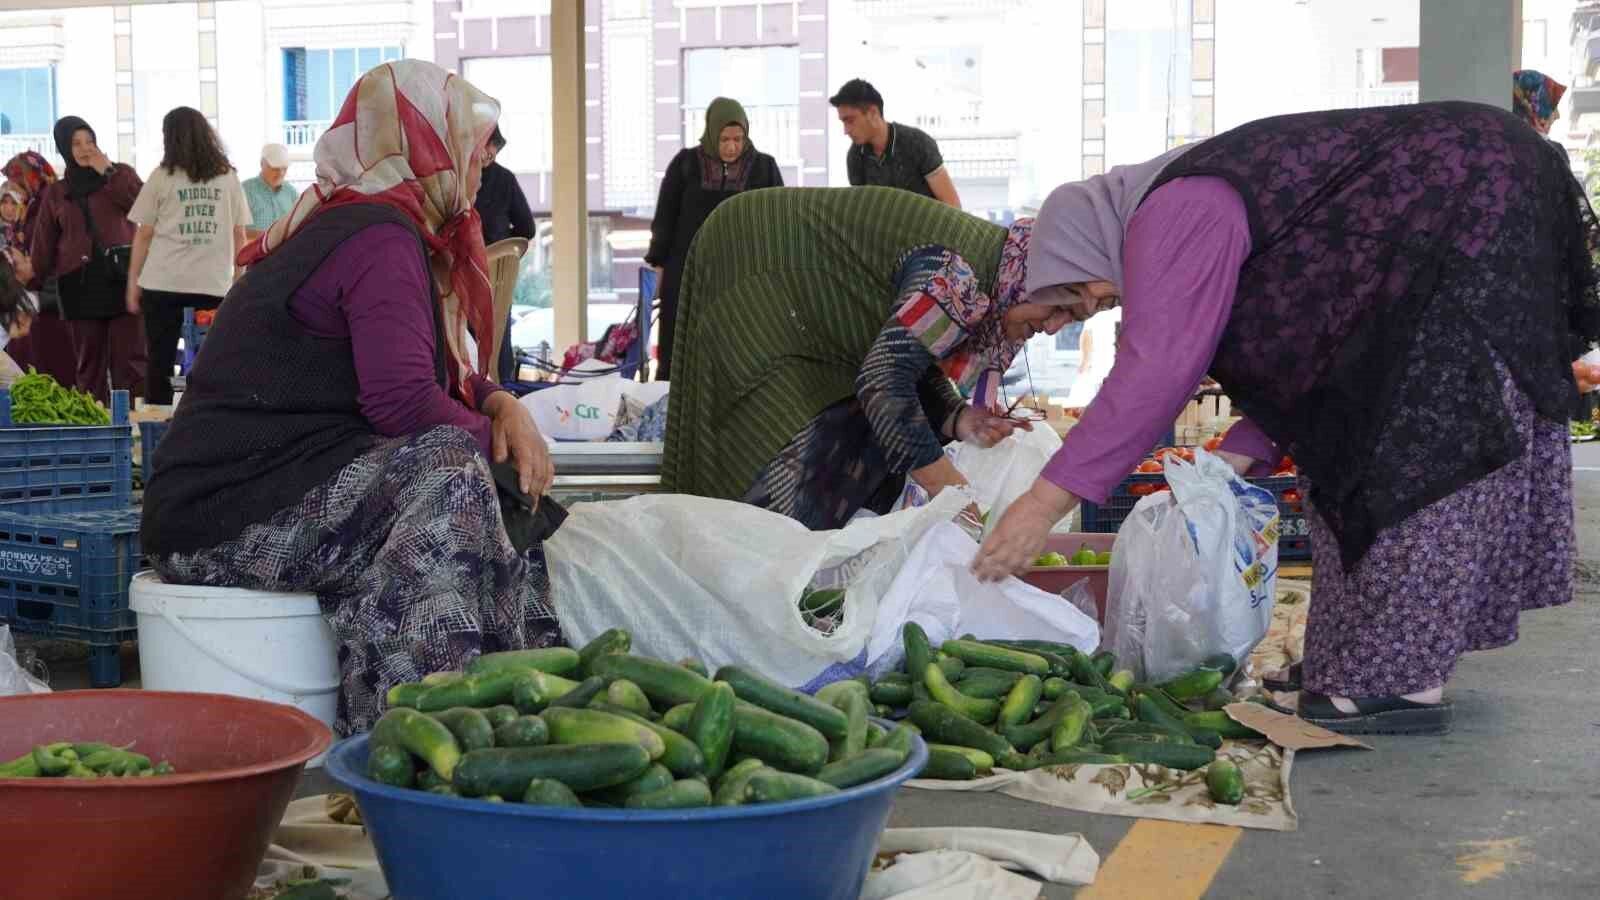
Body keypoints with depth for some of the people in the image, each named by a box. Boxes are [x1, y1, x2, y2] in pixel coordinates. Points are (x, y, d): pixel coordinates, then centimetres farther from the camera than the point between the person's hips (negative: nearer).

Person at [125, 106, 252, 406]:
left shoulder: (162, 177, 1)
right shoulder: (228, 177, 7)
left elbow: (143, 234, 3)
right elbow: (240, 235, 7)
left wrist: (133, 281, 10)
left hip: (164, 283, -1)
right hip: (214, 284, 1)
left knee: (161, 363, 5)